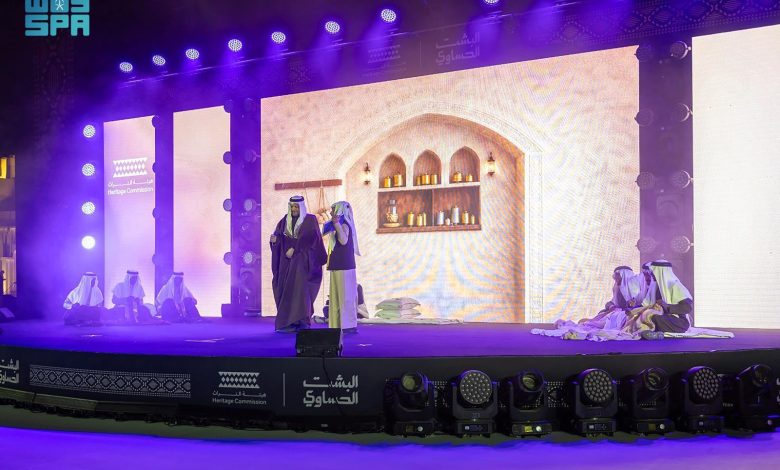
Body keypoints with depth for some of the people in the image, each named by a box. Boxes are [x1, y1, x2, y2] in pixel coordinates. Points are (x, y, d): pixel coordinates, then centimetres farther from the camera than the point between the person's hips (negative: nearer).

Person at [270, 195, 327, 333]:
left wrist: (294, 249, -18)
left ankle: (302, 321, -15)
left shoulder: (310, 220, 1)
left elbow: (309, 238, -12)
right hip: (287, 261, 4)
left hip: (302, 261, -4)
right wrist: (274, 239, -17)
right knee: (287, 289, -2)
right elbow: (278, 236, 6)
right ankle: (289, 323, 0)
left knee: (300, 287, -14)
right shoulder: (285, 221, 13)